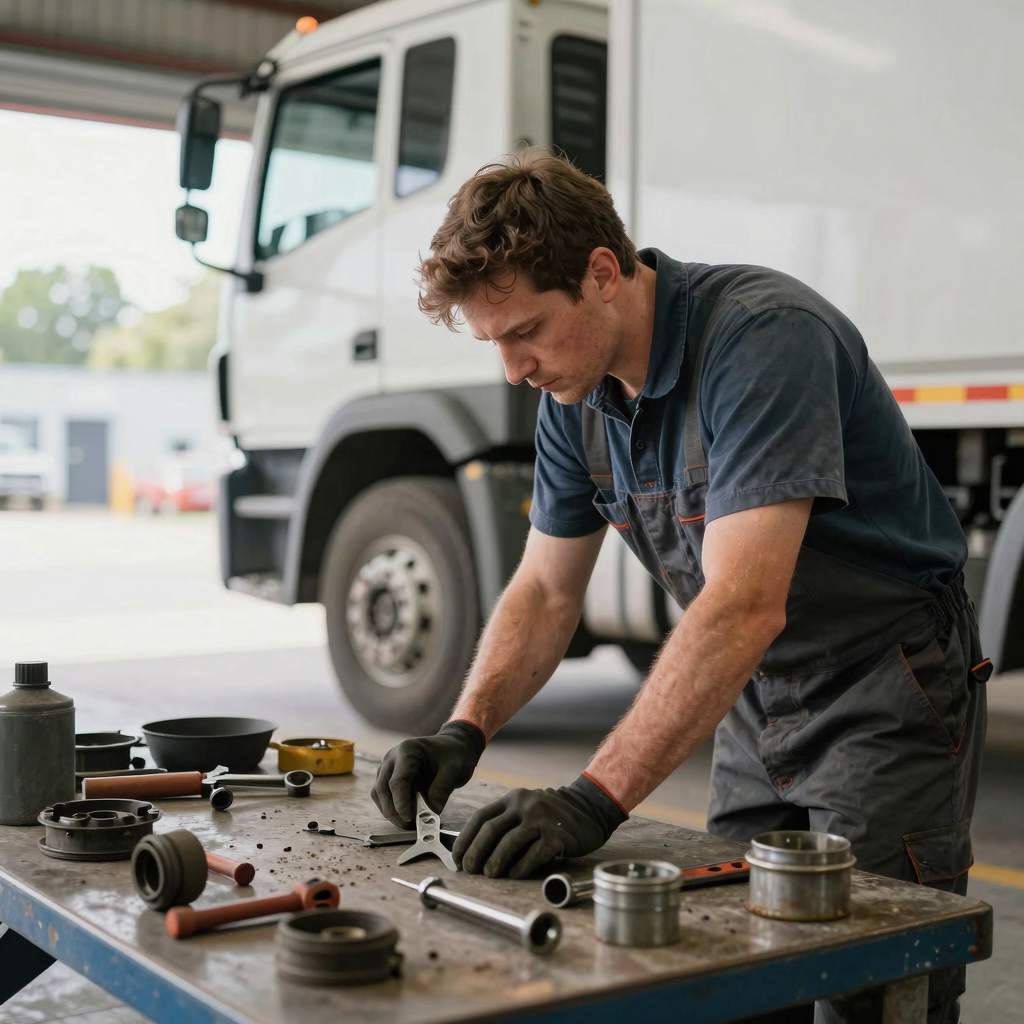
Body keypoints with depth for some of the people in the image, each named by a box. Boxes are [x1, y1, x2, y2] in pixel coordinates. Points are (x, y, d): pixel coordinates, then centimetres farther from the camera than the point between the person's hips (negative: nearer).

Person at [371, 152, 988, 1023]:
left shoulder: (765, 336, -27)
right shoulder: (579, 390, -2)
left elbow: (743, 604, -36)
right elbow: (546, 591, 5)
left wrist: (597, 798, -39)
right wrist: (464, 732, -11)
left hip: (889, 693, -7)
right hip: (758, 701, 7)